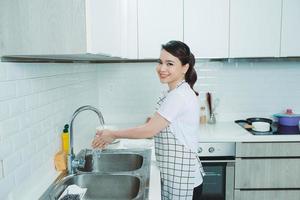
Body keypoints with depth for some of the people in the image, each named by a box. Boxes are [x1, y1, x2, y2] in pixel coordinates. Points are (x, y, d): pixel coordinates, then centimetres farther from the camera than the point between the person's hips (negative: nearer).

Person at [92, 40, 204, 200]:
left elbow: (149, 130, -20)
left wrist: (114, 134, -8)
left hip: (182, 180, -9)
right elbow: (157, 130, 9)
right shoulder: (177, 93, 8)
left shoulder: (179, 96, -22)